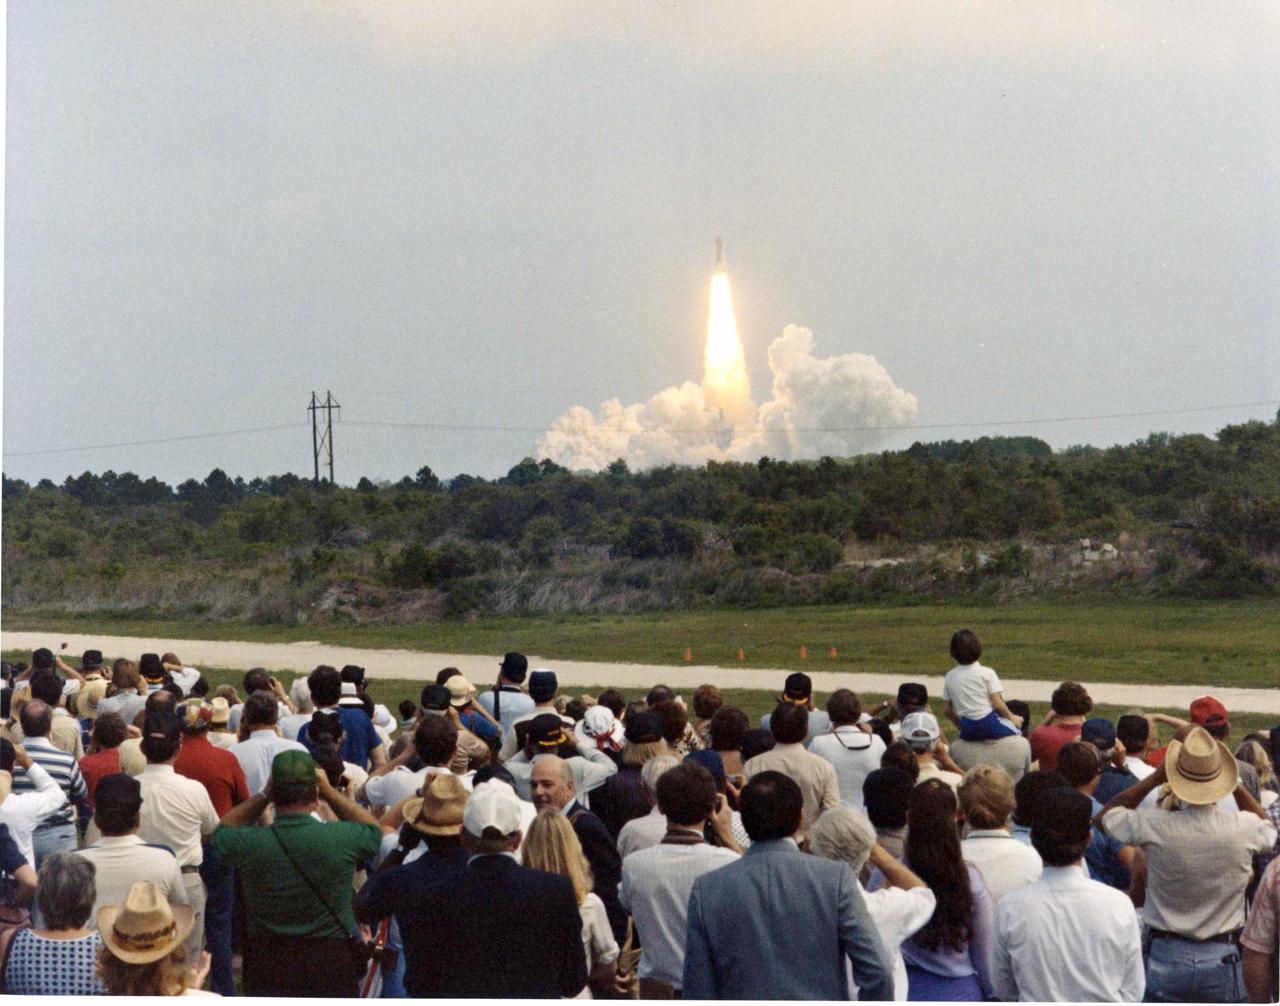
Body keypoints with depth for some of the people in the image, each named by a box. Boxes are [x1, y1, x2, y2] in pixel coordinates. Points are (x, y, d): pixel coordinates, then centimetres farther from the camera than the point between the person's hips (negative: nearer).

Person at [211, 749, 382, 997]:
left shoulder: (250, 844, -15)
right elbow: (374, 829, 9)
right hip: (332, 965, -1)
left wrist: (262, 796, 5)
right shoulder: (342, 839, -17)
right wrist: (330, 792, 7)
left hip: (267, 967, 1)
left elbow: (222, 831, 10)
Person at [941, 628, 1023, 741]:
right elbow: (997, 704, -9)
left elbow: (947, 710, 7)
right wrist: (1012, 717, 9)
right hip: (989, 726, -4)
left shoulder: (949, 677, 5)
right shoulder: (987, 673, -7)